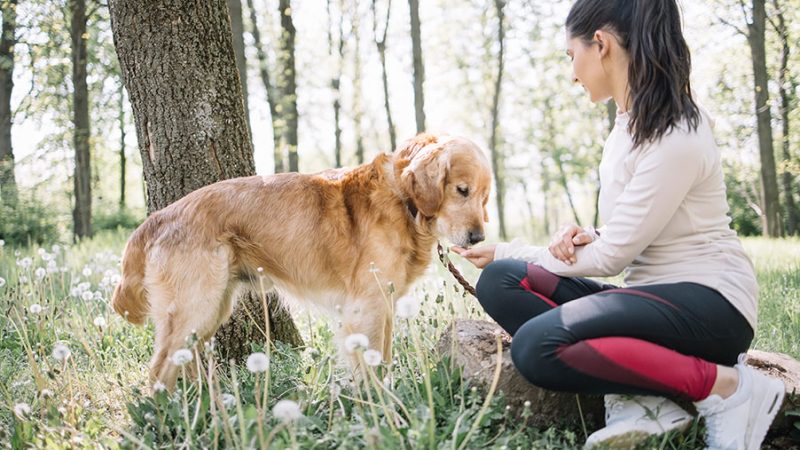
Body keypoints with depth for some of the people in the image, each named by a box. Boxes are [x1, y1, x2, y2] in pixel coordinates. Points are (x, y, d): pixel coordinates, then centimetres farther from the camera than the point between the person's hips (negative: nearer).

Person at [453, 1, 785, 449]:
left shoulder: (674, 135, -17)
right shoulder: (631, 125, 11)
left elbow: (612, 256, -16)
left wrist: (509, 252, -5)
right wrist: (585, 237, -4)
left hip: (709, 302, -9)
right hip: (655, 294, 9)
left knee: (537, 347, -29)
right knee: (500, 282, -9)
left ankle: (728, 386, -15)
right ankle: (639, 399, -14)